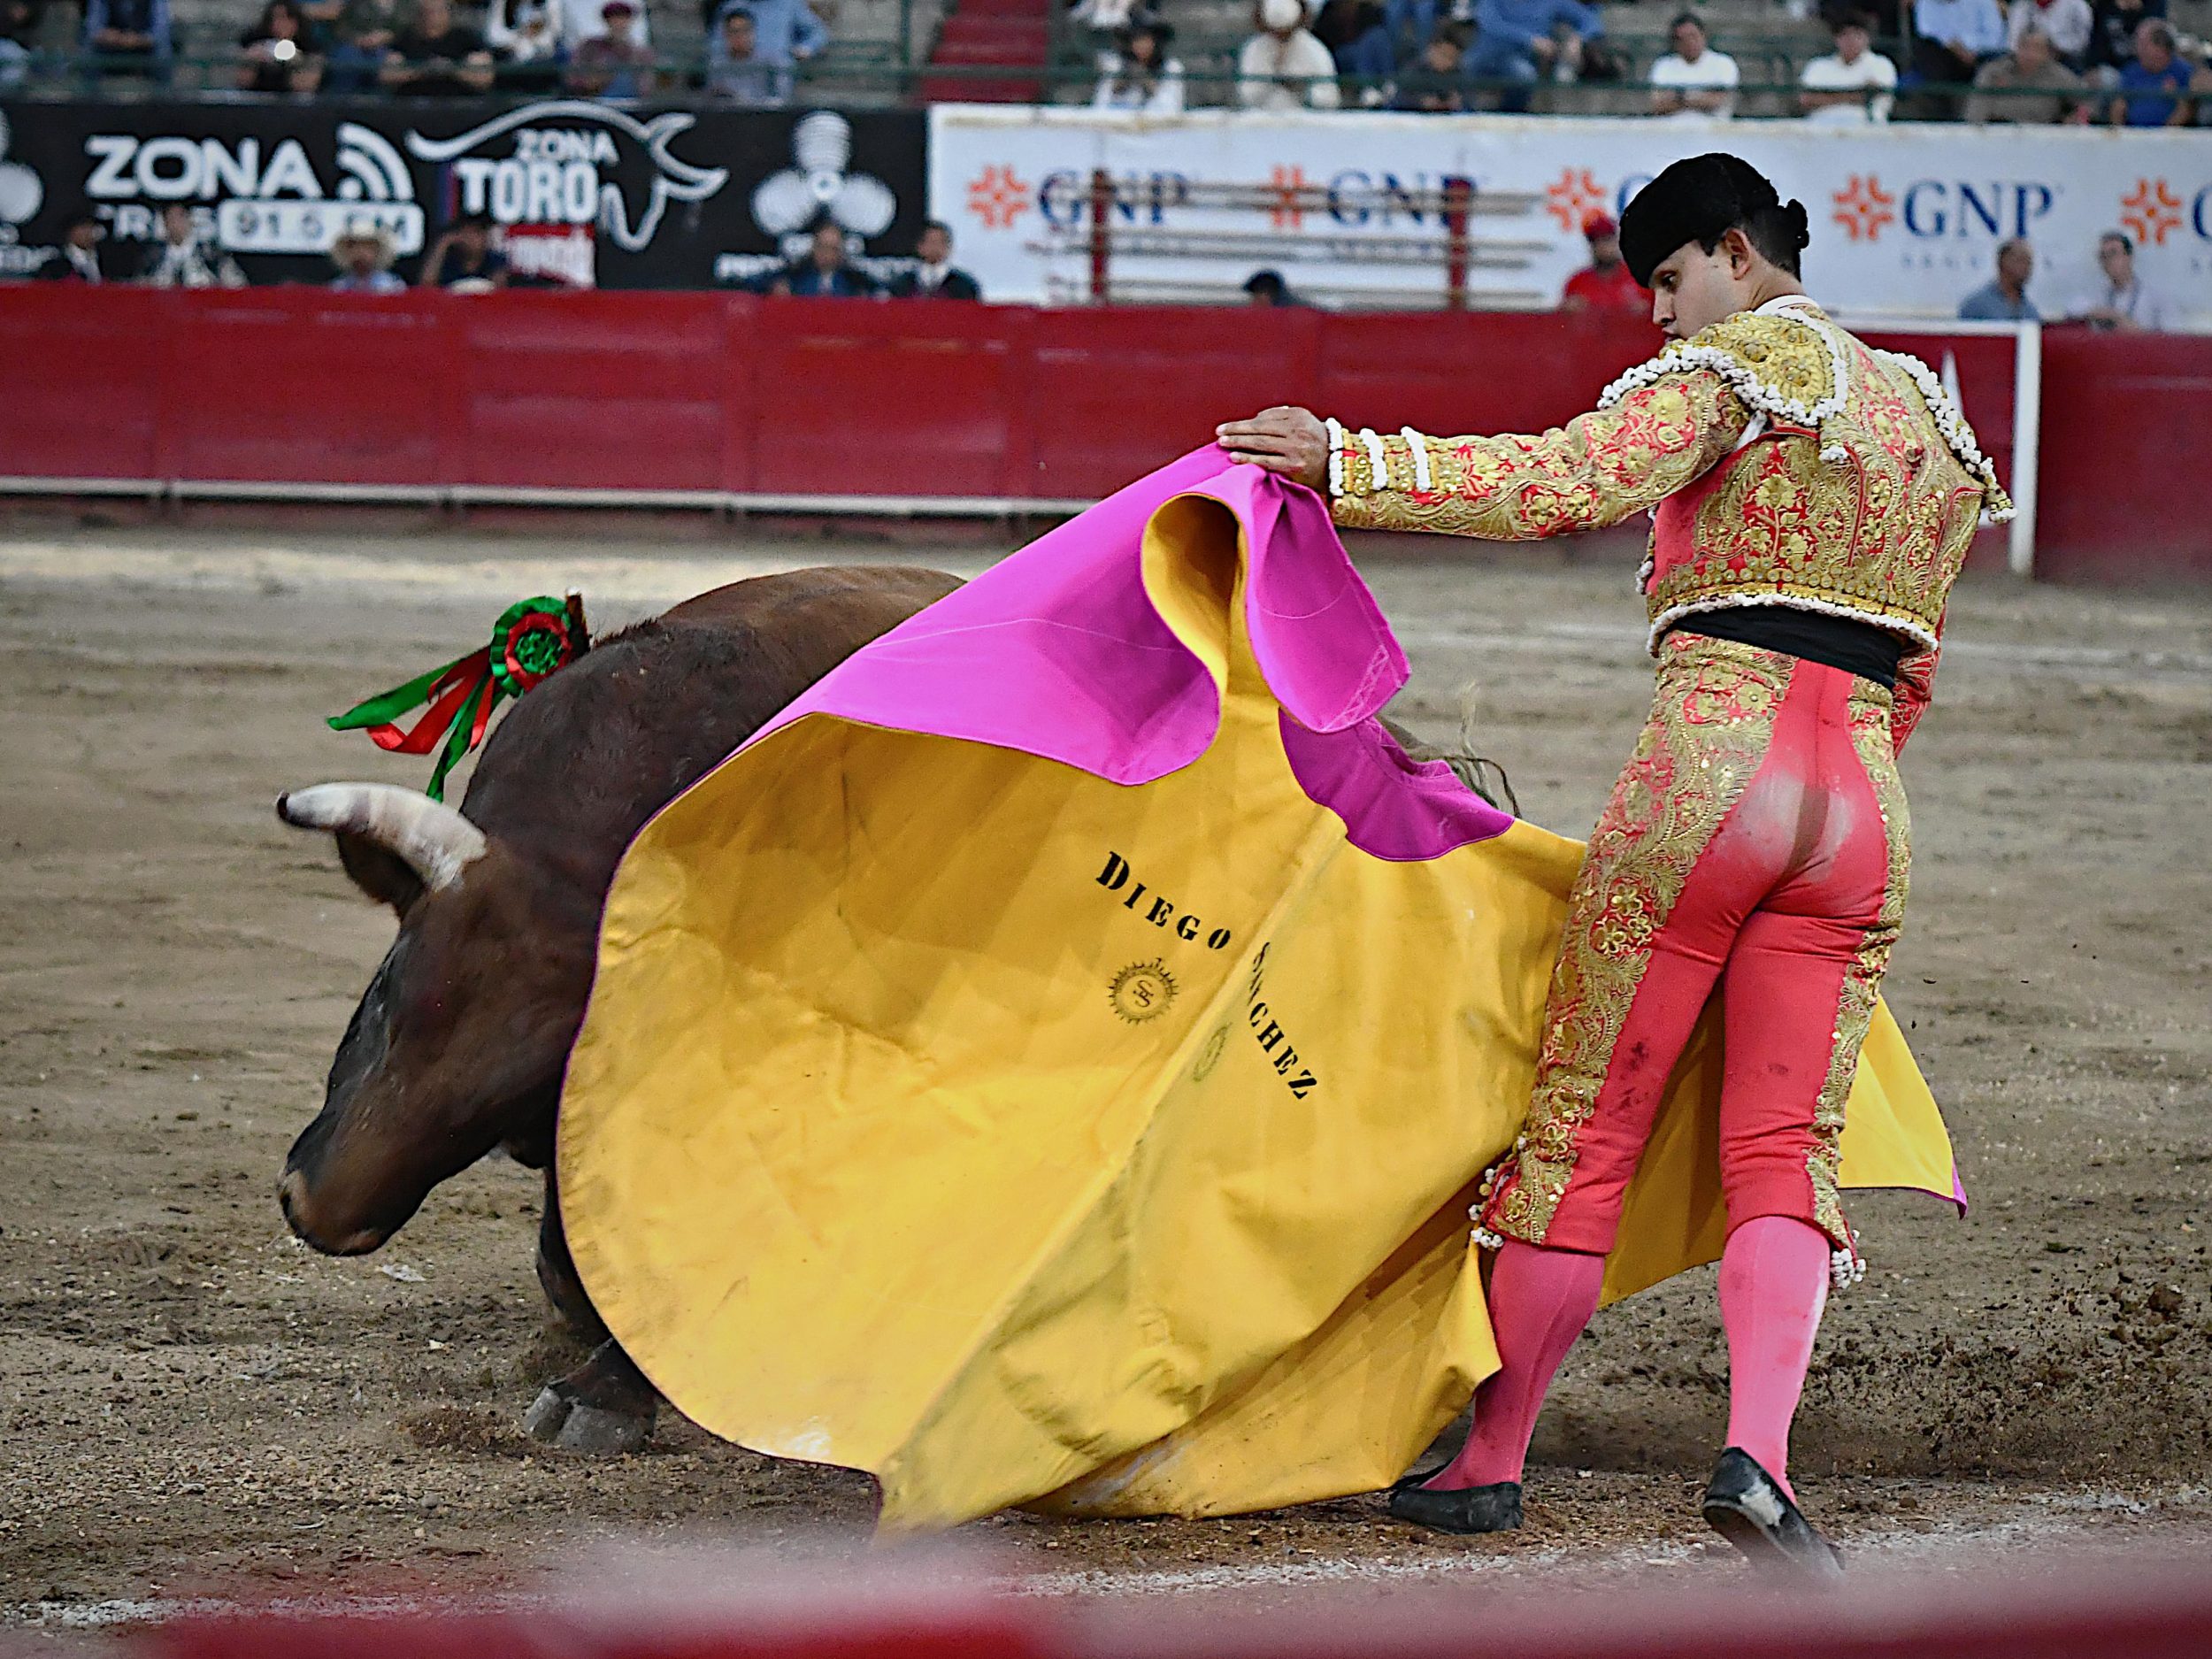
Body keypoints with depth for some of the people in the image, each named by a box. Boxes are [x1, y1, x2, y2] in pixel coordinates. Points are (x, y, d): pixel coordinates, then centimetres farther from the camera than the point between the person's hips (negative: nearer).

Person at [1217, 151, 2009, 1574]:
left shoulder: (1732, 365, -1)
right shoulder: (1927, 414, 22)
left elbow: (1578, 482, -19)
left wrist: (1348, 464, -22)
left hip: (1707, 766, -6)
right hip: (1863, 807, 6)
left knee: (1585, 1129, 5)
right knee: (1786, 1152, 4)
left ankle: (1492, 1459, 14)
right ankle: (1759, 1454, -18)